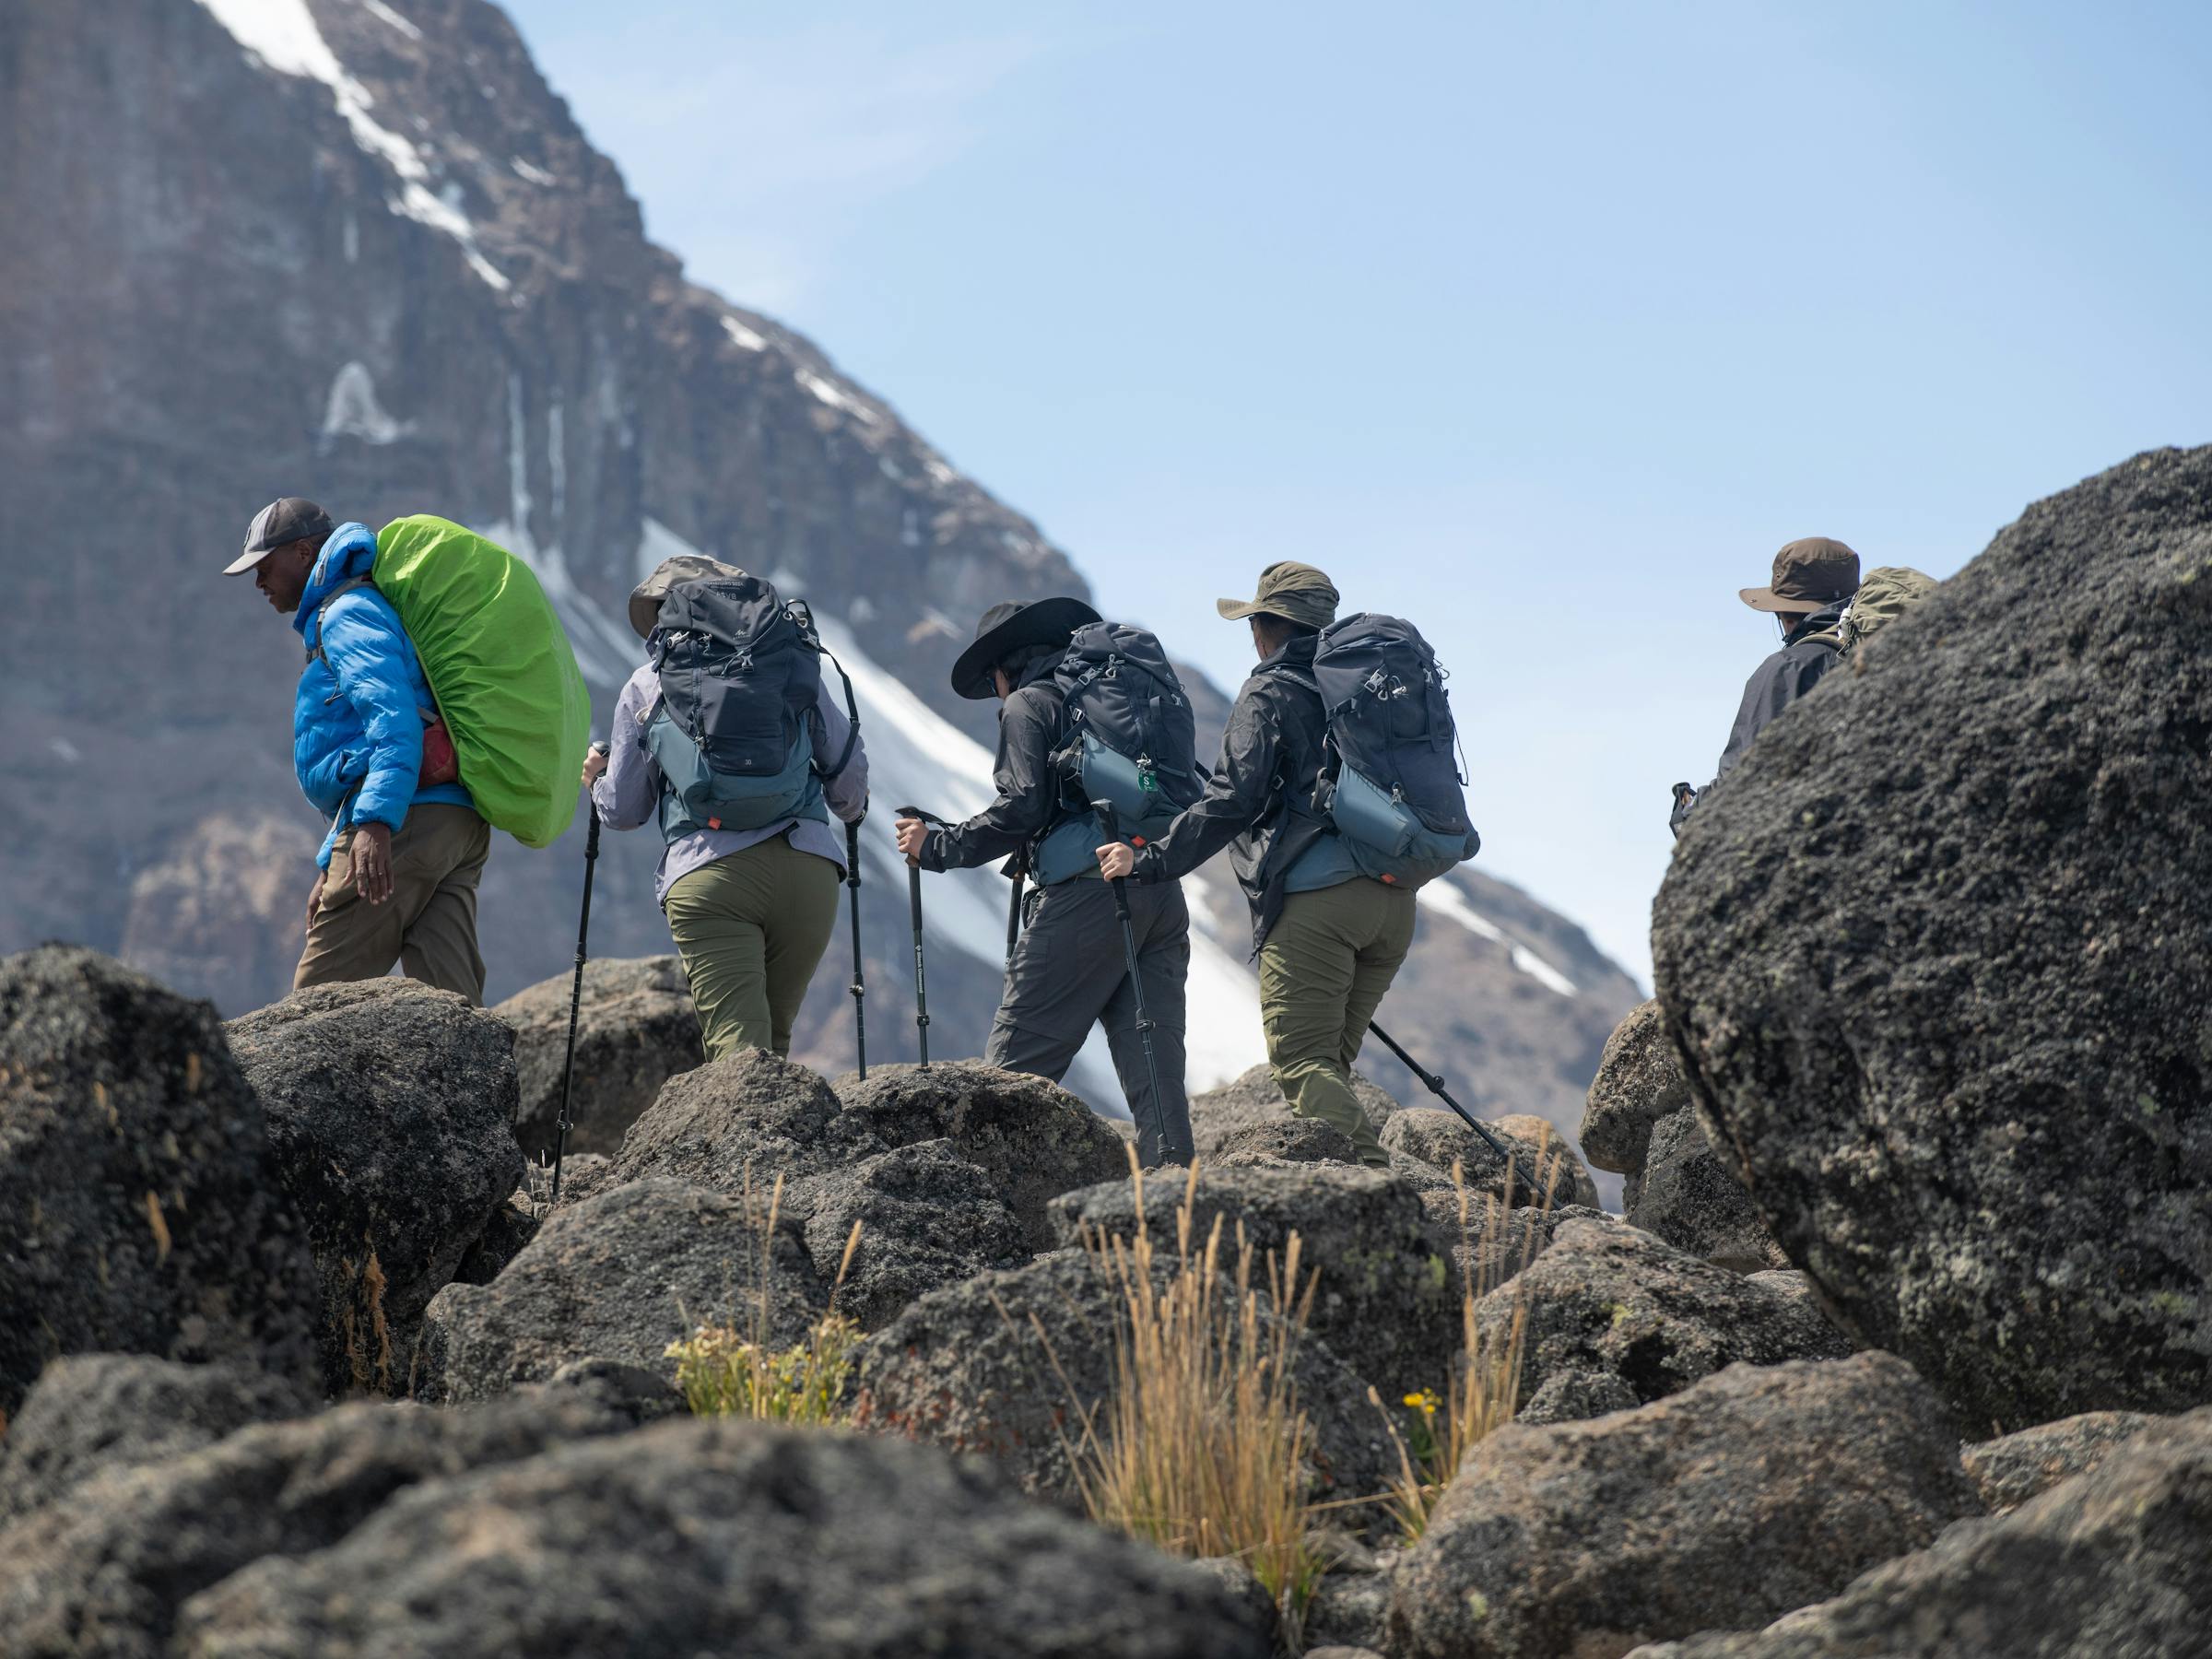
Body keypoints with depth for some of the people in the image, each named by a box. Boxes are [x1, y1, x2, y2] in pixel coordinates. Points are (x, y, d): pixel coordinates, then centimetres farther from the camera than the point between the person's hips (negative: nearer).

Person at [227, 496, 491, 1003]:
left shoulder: (347, 615, -2)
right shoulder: (369, 610, 32)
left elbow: (393, 716, -20)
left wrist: (376, 820, -33)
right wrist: (330, 865, 37)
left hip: (406, 825, -10)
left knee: (318, 1003, -5)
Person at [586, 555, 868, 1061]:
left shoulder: (646, 686, 14)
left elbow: (622, 811, 16)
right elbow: (849, 767, 17)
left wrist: (596, 780, 39)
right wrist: (851, 810, 40)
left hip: (707, 872, -2)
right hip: (809, 865, 2)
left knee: (739, 1049, -11)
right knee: (775, 1039, 17)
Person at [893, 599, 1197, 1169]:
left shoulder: (1027, 705, 4)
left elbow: (1022, 808, -10)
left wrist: (937, 847, 1)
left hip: (1087, 892, -7)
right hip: (1163, 895, 7)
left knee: (1016, 1063, -4)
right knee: (1154, 1064, 4)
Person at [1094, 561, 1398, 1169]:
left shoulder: (1269, 694, -1)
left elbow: (1231, 802, -10)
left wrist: (1148, 862, -6)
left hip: (1314, 897, -7)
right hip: (1395, 897, 7)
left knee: (1301, 1059, -7)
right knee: (1330, 1061, 12)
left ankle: (1374, 1177, -24)